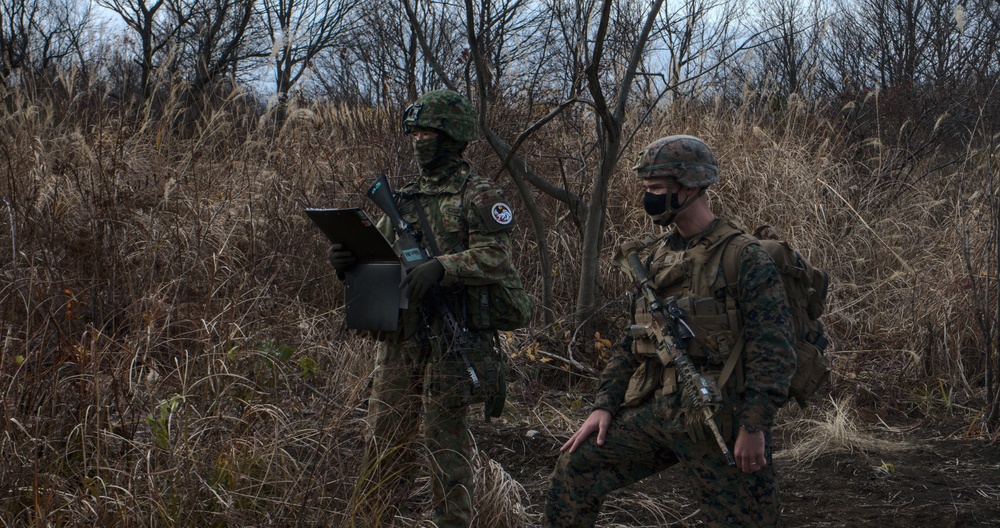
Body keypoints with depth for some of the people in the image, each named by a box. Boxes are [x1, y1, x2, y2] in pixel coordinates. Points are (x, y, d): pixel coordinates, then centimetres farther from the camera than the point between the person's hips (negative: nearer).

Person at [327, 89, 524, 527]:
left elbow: (495, 258, -16)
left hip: (451, 339, -6)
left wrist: (440, 267, -29)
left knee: (446, 442, -1)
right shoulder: (405, 197, 16)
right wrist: (347, 259, -4)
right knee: (385, 441, 9)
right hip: (400, 338, 7)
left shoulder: (477, 195, -4)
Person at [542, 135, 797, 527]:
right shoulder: (658, 257, 12)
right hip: (655, 409, 7)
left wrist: (754, 427, -19)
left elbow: (774, 352, -15)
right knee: (575, 469, 6)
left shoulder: (744, 258, -11)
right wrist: (605, 405, 8)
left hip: (716, 418, -7)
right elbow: (632, 341, 17)